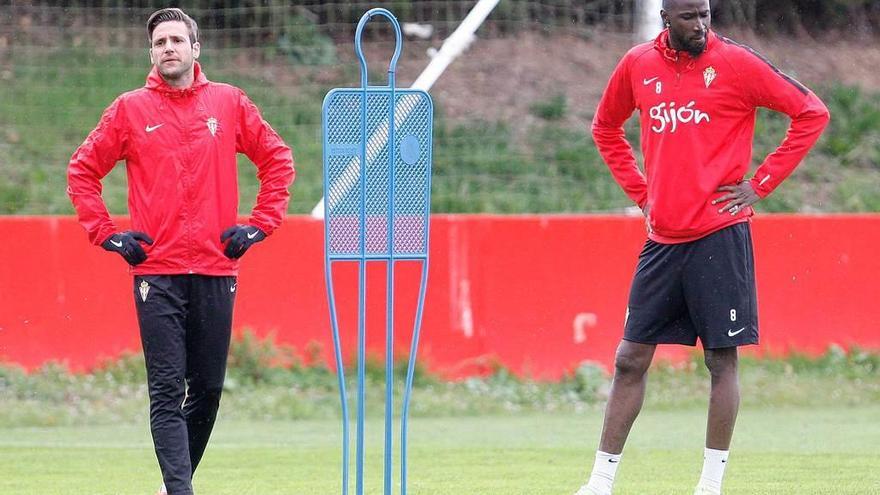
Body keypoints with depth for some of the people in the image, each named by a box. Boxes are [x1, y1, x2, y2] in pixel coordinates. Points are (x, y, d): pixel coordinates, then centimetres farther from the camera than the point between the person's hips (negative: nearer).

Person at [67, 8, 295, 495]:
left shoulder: (229, 103, 8)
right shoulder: (129, 109, 5)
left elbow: (278, 159, 14)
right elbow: (82, 170, 10)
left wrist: (260, 223, 6)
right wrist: (106, 234, 3)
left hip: (216, 269, 2)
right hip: (157, 272, -2)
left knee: (207, 389, 6)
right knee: (167, 392, -9)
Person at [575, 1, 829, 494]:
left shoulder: (736, 62, -5)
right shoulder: (638, 65, 7)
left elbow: (812, 114, -2)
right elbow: (606, 127, 26)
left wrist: (761, 184, -5)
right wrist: (640, 190, 13)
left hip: (719, 234, -4)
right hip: (663, 237, 4)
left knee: (722, 359, -1)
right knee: (630, 359, 5)